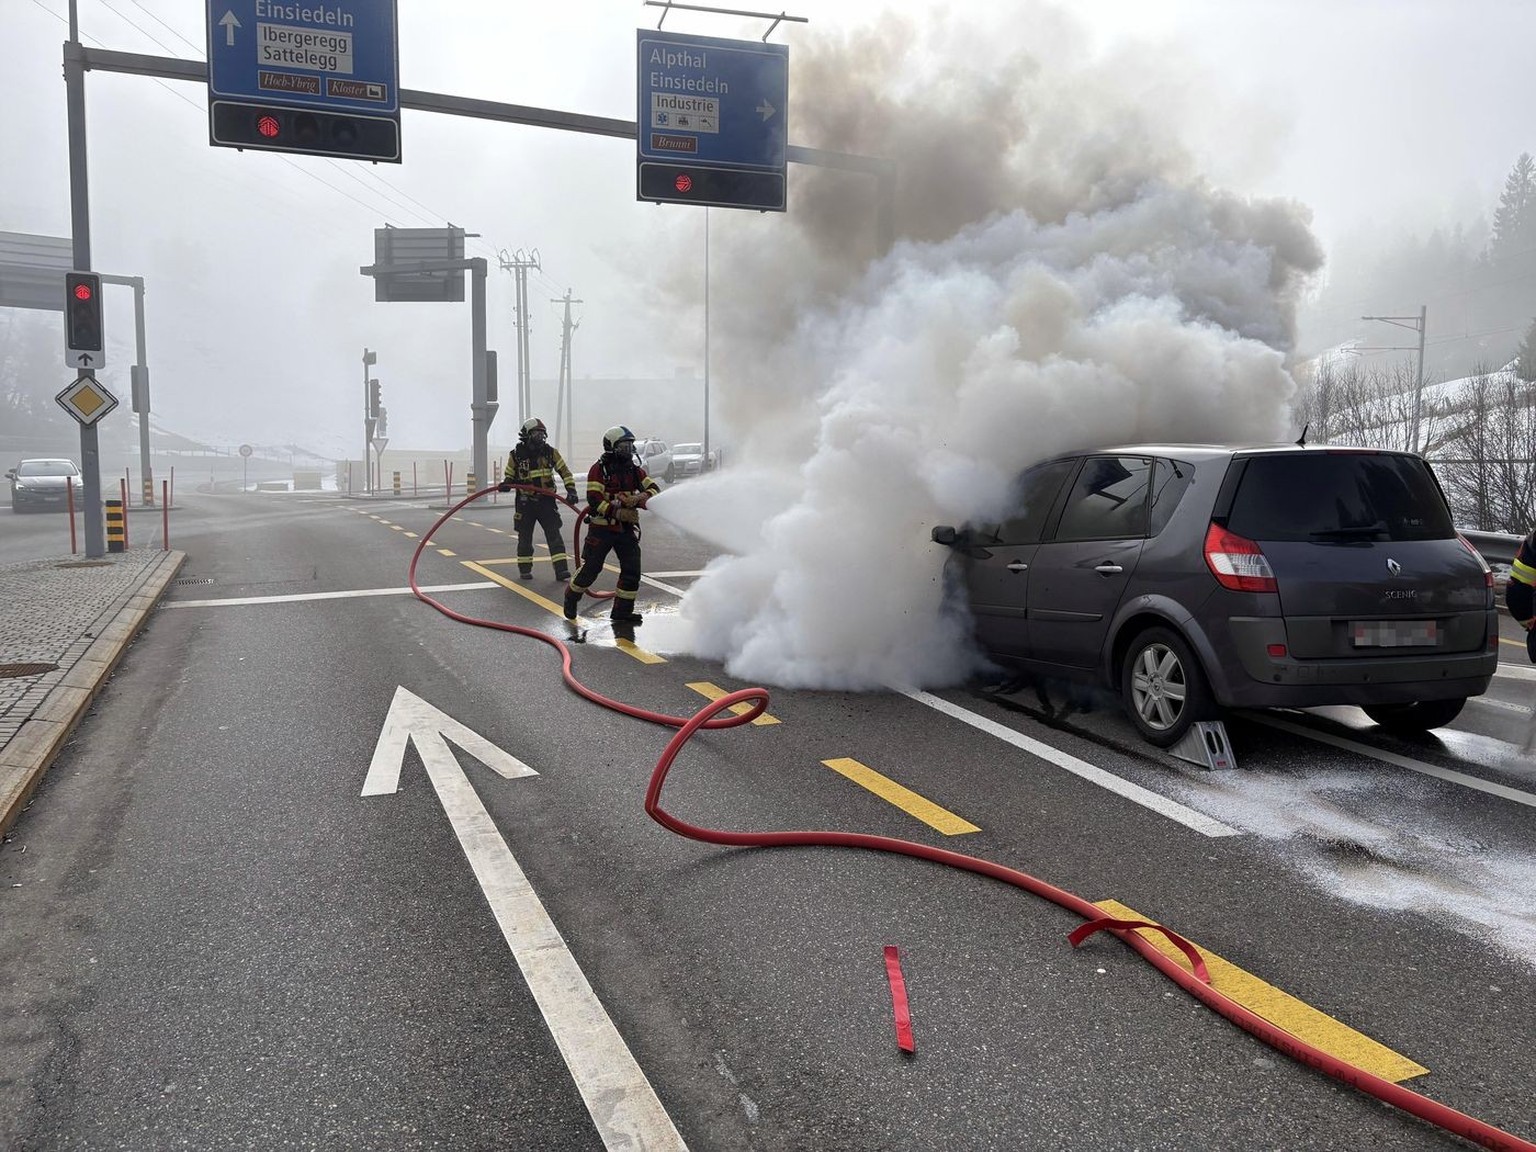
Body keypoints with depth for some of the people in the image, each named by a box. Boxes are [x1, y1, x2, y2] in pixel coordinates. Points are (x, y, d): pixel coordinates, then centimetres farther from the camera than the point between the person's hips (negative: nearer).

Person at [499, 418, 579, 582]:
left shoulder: (550, 452, -1)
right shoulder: (516, 455, -3)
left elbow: (564, 471, 4)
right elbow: (509, 476, 6)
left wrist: (571, 489, -8)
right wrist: (504, 485, -15)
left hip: (547, 501, 1)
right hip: (525, 502, 0)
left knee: (554, 535, -6)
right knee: (525, 537, 8)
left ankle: (561, 570, -7)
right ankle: (525, 569, 22)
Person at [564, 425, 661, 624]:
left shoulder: (634, 469, 9)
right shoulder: (599, 469, -8)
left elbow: (654, 488, 3)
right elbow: (594, 500, -17)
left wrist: (640, 498, -18)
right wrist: (619, 513, -24)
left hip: (627, 528, 5)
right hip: (602, 528, -5)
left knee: (632, 569, -1)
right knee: (591, 568, 1)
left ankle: (622, 611, 9)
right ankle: (571, 598, 26)